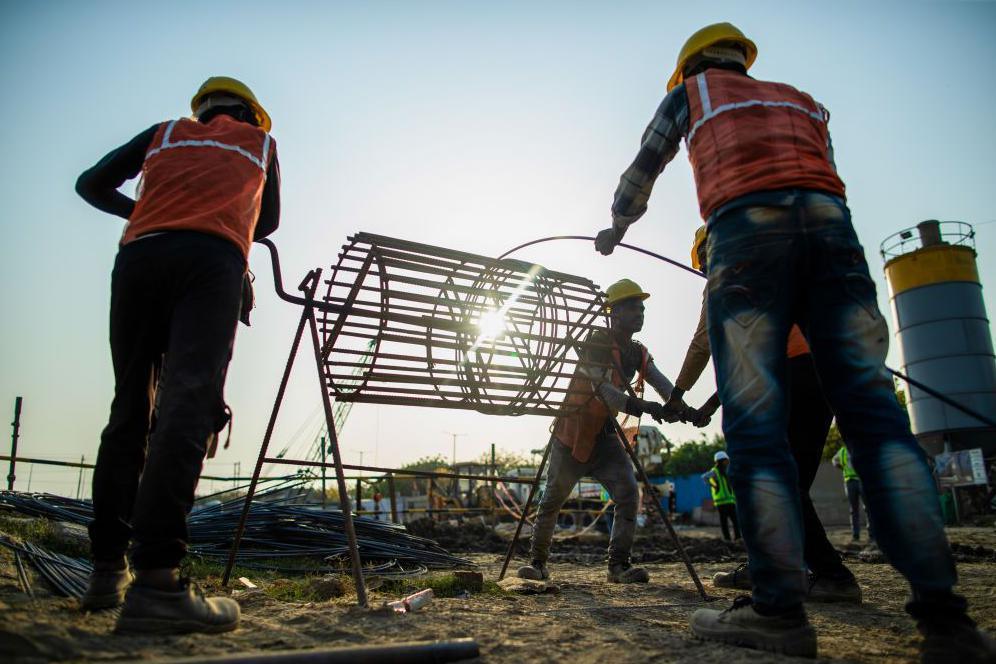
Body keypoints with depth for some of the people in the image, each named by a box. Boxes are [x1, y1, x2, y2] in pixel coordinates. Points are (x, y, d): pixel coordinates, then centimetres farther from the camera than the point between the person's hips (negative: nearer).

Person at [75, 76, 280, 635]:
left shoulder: (165, 133, 31)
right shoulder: (261, 141, 28)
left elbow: (92, 185, 32)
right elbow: (267, 223, 36)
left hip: (138, 257, 3)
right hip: (212, 261, -3)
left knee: (129, 408, 8)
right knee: (189, 404, -17)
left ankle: (108, 571, 8)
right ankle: (156, 580, -29)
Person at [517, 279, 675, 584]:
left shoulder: (637, 352, 6)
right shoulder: (598, 342, -17)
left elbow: (662, 383, -9)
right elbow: (603, 390, -28)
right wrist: (645, 407, -39)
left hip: (605, 434, 6)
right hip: (572, 432, -6)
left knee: (629, 494, -11)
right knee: (552, 501, 4)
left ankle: (619, 564, -4)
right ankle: (537, 563, 19)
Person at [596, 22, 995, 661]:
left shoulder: (691, 93, 27)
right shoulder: (803, 101, 35)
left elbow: (641, 172, 33)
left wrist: (616, 227, 49)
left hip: (746, 229, -3)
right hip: (831, 226, 4)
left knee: (756, 422, -8)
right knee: (873, 408, -5)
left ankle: (779, 608, -13)